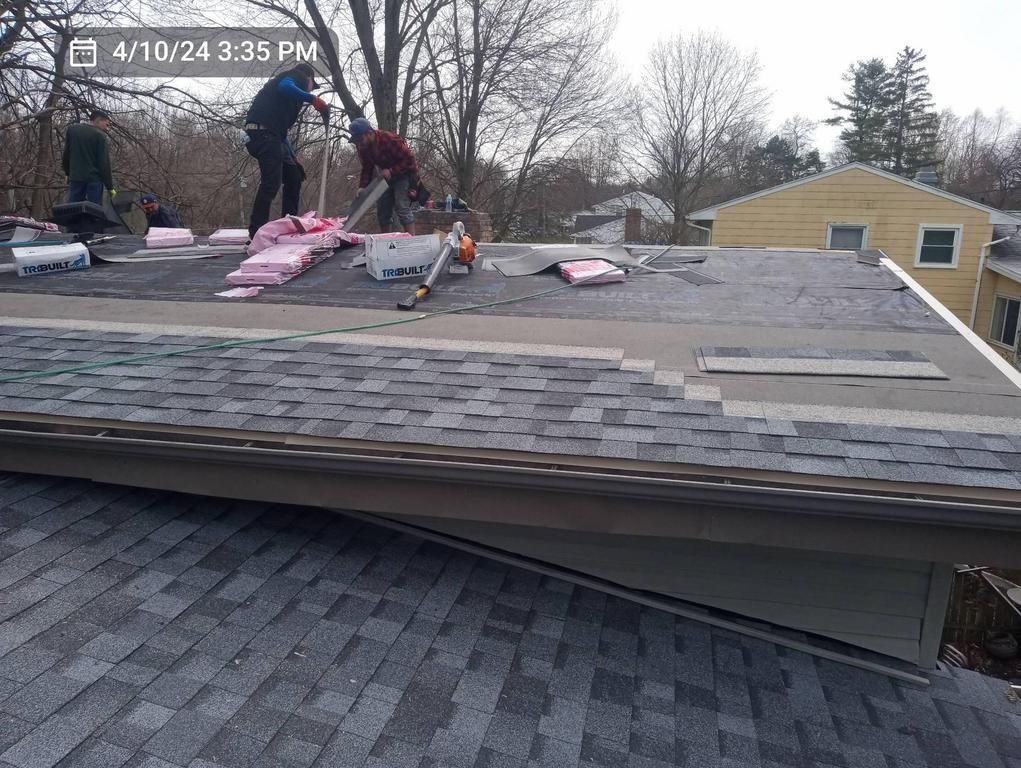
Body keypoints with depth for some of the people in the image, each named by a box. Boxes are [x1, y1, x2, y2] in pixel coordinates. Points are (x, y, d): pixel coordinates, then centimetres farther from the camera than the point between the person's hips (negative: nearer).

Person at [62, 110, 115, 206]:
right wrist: (110, 187, -6)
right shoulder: (102, 136, -6)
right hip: (94, 179, -5)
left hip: (75, 178, 5)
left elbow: (66, 154, 17)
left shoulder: (71, 129, 12)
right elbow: (104, 164, -9)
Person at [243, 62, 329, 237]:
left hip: (271, 134, 10)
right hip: (264, 132, -10)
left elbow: (282, 128, 30)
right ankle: (256, 230, -18)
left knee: (293, 177, 15)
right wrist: (312, 98, -22)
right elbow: (285, 87, -19)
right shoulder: (295, 77, 8)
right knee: (271, 182, -16)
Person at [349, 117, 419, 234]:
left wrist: (391, 171, -31)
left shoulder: (390, 139, -29)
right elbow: (367, 169, 2)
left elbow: (409, 160, -25)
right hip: (387, 177, 8)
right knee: (382, 210, 6)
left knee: (402, 207, -21)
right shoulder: (363, 147, -7)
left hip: (405, 173, -7)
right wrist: (362, 186, -13)